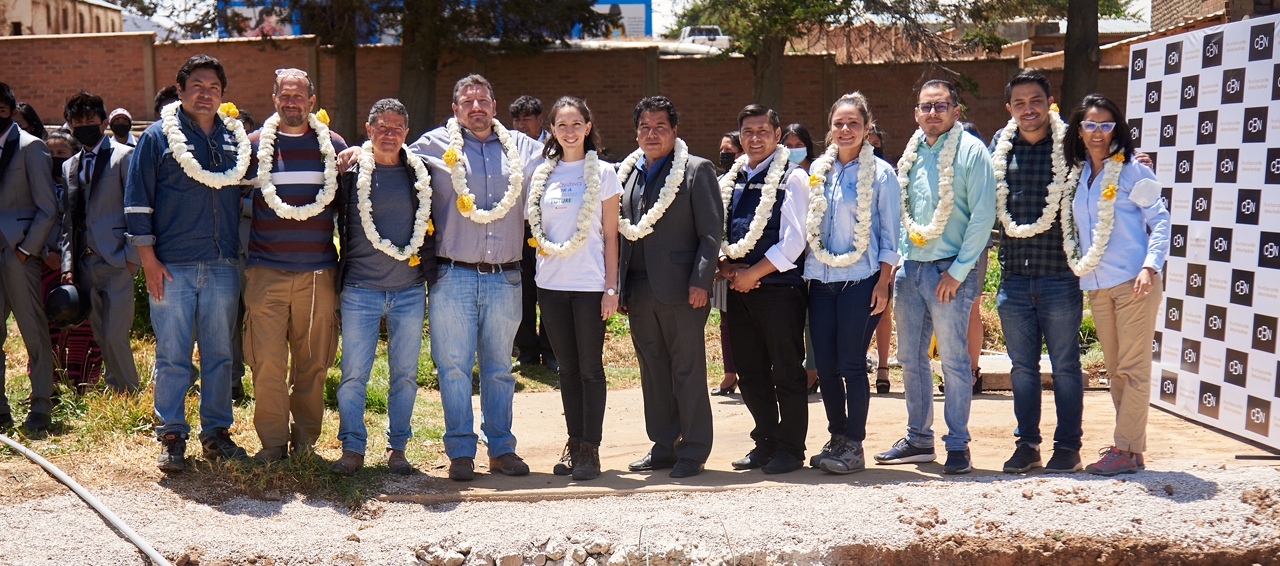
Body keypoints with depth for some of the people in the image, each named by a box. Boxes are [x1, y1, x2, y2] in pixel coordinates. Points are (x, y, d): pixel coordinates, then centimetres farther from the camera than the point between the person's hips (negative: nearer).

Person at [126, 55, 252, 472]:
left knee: (219, 354, 8)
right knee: (172, 355, 0)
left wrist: (243, 253, 11)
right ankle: (171, 436, 10)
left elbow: (247, 195, 18)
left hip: (223, 266, 3)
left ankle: (216, 431, 18)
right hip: (172, 266, -3)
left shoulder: (236, 139, 12)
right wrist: (148, 259, -6)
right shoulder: (158, 137, 2)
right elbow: (137, 202, 0)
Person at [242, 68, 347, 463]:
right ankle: (272, 441, 7)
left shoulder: (334, 146, 9)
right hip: (266, 271, -1)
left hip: (319, 272, 1)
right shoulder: (254, 145, 6)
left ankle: (305, 437, 18)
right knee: (267, 361, -4)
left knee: (313, 361, 5)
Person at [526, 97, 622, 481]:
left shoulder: (603, 172, 0)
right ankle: (574, 443, 17)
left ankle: (590, 449, 5)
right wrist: (543, 245, -2)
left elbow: (610, 234, -2)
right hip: (551, 282, 4)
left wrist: (611, 286, -6)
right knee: (567, 367, 9)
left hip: (590, 283, -4)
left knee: (590, 366, -1)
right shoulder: (543, 173, 9)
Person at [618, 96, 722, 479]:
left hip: (680, 289, -5)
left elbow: (711, 232, -5)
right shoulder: (625, 173, 14)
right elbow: (620, 231, 17)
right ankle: (663, 447, 20)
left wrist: (700, 282, -13)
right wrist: (618, 285, 9)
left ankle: (693, 451, 8)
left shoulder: (697, 170, -1)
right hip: (639, 289, 5)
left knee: (688, 370, 0)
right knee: (652, 371, 10)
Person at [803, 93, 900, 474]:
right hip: (821, 280, 5)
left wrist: (883, 283, -9)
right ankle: (837, 439, 19)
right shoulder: (819, 170, 11)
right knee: (825, 365, 5)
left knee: (851, 364, -4)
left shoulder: (880, 172, -1)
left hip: (860, 279, -5)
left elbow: (889, 234, -2)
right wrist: (805, 270, 11)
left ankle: (854, 447, 6)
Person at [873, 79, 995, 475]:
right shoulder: (912, 153, 13)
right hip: (910, 266, 6)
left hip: (948, 270, -6)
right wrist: (899, 258, 9)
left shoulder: (971, 151, -6)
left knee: (953, 359, -1)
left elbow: (983, 215, -11)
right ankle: (918, 439, 22)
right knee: (910, 357, 11)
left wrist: (959, 270, -13)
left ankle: (958, 445, 7)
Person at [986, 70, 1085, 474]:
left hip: (1060, 276, -4)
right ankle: (1026, 444, 21)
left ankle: (1068, 446, 16)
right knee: (1022, 365, 11)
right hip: (1014, 277, 4)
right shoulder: (999, 146, 9)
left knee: (1065, 364, 6)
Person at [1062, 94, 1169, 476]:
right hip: (1096, 287, 6)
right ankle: (1132, 448, 18)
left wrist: (1150, 266, -16)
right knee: (1115, 370, 10)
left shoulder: (1131, 170, -3)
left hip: (1134, 283, -6)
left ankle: (1125, 451, 0)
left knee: (1133, 368, -3)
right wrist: (1080, 267, 9)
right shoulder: (1076, 175, 13)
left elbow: (1160, 220, -6)